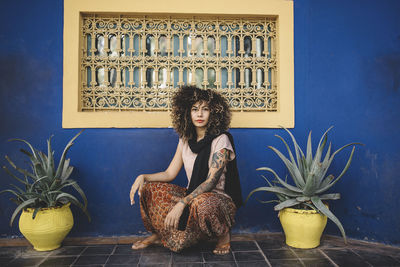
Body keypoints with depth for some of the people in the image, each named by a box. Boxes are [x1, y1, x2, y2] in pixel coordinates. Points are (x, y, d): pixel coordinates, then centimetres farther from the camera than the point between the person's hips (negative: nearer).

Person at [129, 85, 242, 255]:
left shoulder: (221, 140, -13)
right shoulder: (185, 140, 6)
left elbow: (211, 181, -21)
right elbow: (169, 174, 6)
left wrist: (182, 203, -30)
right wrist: (143, 177, -12)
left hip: (219, 199, -5)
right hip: (192, 195, 6)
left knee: (201, 203, -40)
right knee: (150, 188, -10)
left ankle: (223, 234, -7)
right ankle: (159, 234, 10)